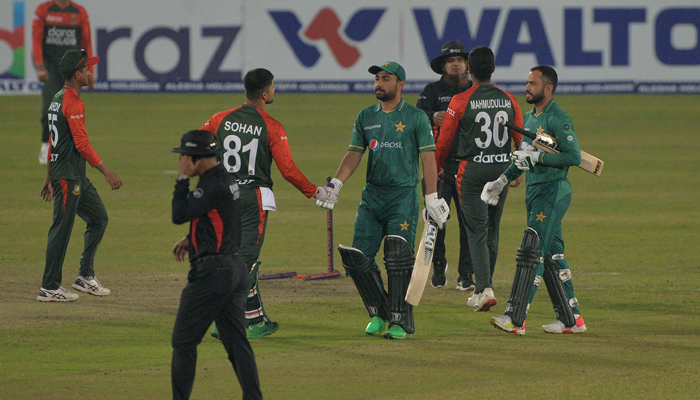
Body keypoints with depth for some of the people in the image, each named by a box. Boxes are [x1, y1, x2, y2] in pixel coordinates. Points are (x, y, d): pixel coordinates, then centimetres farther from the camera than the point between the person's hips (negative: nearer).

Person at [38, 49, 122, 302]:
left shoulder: (57, 99, 16)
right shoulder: (72, 103, -16)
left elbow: (53, 143, 22)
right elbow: (82, 143, -22)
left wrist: (49, 178, 25)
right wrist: (106, 172, -22)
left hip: (77, 178, 10)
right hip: (68, 177, -10)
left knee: (99, 219, 12)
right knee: (62, 229, -6)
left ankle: (86, 277, 14)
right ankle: (49, 288, -2)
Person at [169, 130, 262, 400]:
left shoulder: (212, 186, -17)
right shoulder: (228, 181, 15)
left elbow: (180, 215, -20)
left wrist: (182, 179, -12)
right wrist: (191, 240, 17)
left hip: (211, 272, -10)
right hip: (235, 269, 10)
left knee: (184, 340, -1)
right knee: (237, 340, 7)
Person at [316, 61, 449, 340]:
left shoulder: (416, 118, 1)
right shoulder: (366, 117, 14)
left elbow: (428, 158, -3)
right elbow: (354, 154, 12)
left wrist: (432, 198, -10)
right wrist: (336, 183, -4)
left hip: (404, 195, -5)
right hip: (372, 196, 5)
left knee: (398, 254, -17)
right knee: (357, 256, -4)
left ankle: (401, 321, -10)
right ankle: (379, 313, 12)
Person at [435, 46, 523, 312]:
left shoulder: (460, 101, -9)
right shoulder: (508, 100, 3)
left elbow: (444, 141, -2)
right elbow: (521, 139, 9)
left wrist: (437, 168, 15)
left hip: (472, 170, -4)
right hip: (502, 169, 4)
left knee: (477, 232, -3)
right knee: (492, 230, 15)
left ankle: (485, 289, -17)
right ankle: (482, 288, 24)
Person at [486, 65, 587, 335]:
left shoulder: (558, 119, -13)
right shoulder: (530, 117, 17)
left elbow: (574, 156, -20)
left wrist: (536, 158, -20)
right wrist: (503, 179, 20)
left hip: (553, 192, -10)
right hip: (534, 191, 10)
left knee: (531, 253, -13)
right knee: (551, 256, 10)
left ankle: (515, 319, -16)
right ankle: (571, 318, 15)